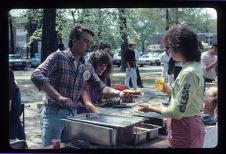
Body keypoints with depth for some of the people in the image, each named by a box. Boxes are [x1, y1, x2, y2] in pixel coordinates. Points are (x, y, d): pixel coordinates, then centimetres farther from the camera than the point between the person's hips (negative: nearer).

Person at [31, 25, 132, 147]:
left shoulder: (87, 66, 6)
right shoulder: (58, 57, -12)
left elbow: (101, 87, 9)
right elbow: (36, 76, -24)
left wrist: (120, 93, -8)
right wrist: (58, 97, -31)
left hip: (73, 114, 6)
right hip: (53, 113, -6)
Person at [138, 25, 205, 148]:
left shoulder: (189, 73, -23)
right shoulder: (194, 67, 7)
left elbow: (177, 112, -23)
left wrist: (150, 109, -11)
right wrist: (169, 91, 6)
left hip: (184, 128, -9)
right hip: (191, 123, 9)